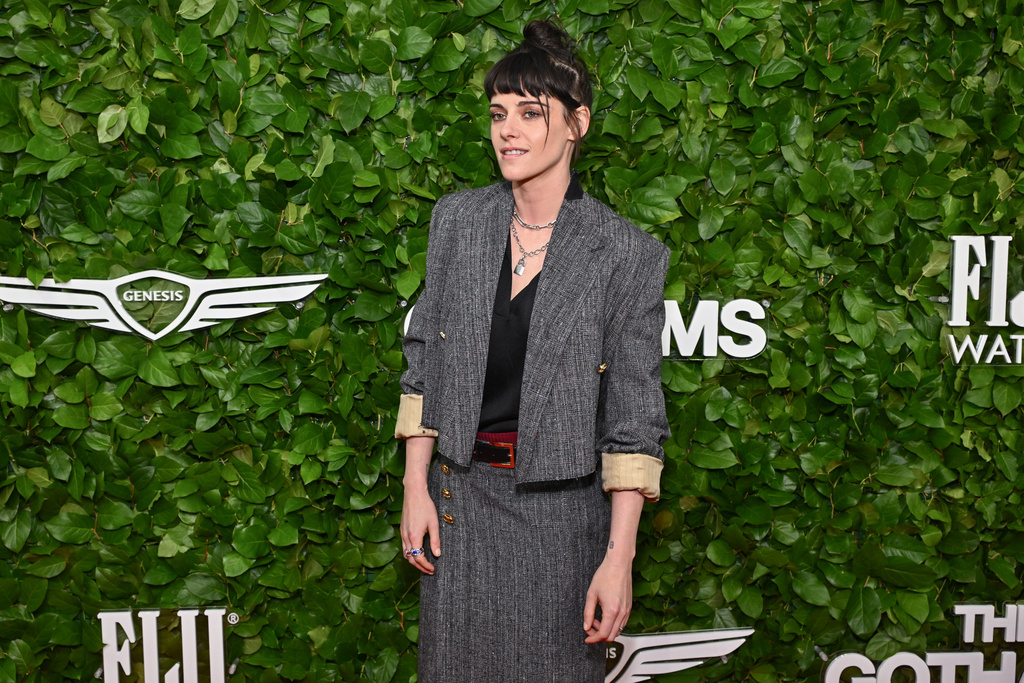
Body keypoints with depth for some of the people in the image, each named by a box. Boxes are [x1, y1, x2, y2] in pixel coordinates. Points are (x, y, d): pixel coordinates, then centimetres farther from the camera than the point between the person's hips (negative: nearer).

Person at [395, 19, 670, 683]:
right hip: (461, 493, 3)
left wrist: (619, 557, -12)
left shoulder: (626, 253, -10)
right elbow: (425, 358, 7)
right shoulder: (458, 219, 2)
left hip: (561, 505, -3)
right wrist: (416, 488, 2)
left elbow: (633, 415, -10)